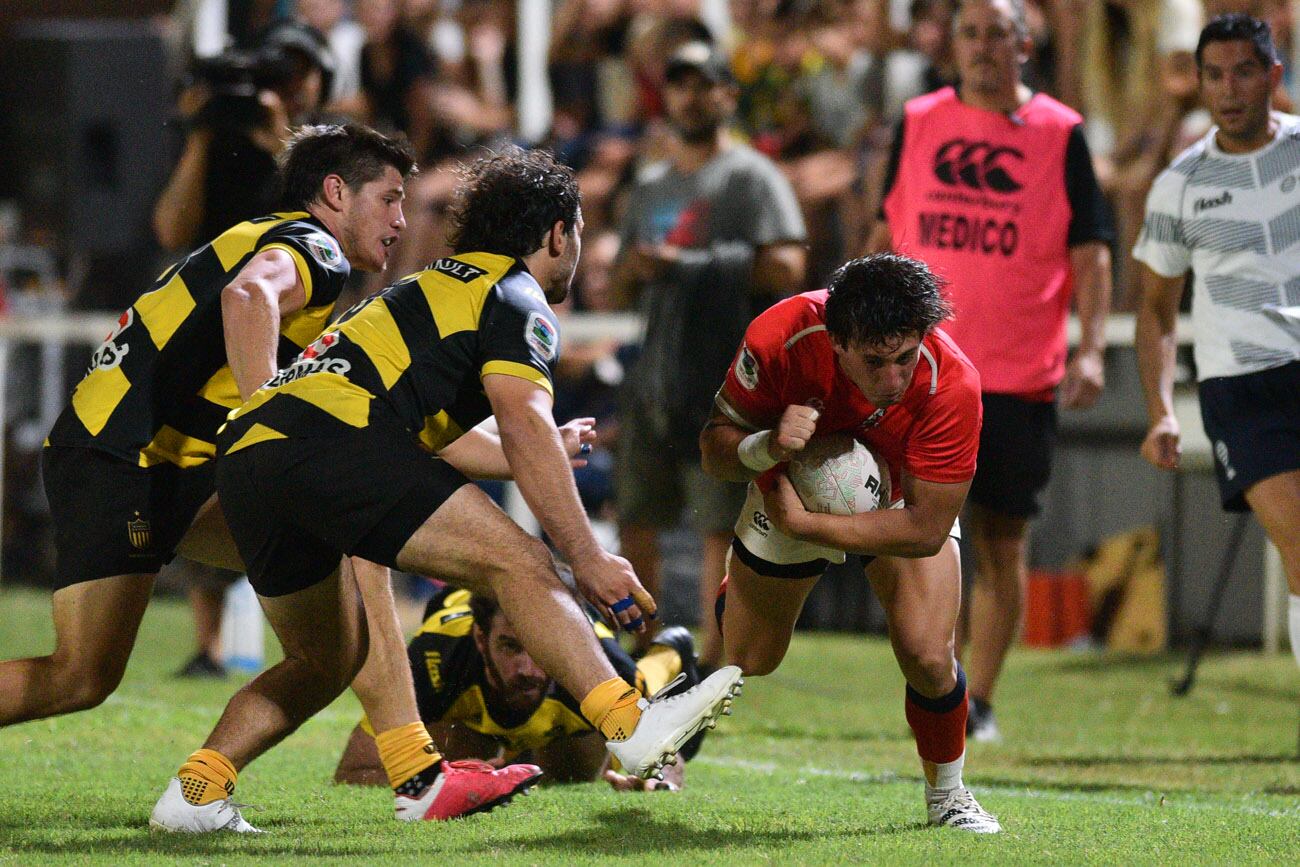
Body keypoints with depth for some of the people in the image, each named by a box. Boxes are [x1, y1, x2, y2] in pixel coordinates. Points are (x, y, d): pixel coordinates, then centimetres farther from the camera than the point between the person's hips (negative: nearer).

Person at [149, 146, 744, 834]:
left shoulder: (437, 287, 34)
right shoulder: (515, 298, 6)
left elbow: (432, 434, 47)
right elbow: (524, 427, -10)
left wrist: (543, 456, 59)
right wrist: (589, 560, -10)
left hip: (244, 448, 9)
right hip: (330, 439, -9)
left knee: (325, 661, 21)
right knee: (516, 562, -9)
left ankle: (196, 789, 9)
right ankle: (632, 727, -21)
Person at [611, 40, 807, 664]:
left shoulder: (751, 177, -3)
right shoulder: (652, 190, 21)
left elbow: (785, 268, -15)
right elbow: (620, 287, 24)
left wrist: (692, 264, -17)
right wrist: (635, 267, 0)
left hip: (723, 384, -8)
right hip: (654, 375, 8)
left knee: (720, 525, -8)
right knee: (635, 519, 10)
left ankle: (711, 663, -8)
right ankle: (641, 652, 20)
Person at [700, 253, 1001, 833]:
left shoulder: (951, 384, -39)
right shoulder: (780, 338, -37)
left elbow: (926, 529, -33)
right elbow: (715, 448, -22)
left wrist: (804, 526, -37)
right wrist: (766, 447, -44)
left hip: (900, 500, -1)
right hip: (792, 496, 1)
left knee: (927, 656, -19)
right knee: (745, 663, 10)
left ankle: (947, 793, 11)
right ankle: (736, 587, 49)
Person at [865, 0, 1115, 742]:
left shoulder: (1060, 135, 1)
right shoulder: (918, 124, 7)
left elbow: (1090, 253, 1)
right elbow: (888, 236, 16)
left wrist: (1091, 351, -11)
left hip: (1021, 374, -1)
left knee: (1004, 542, 3)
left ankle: (980, 703, 12)